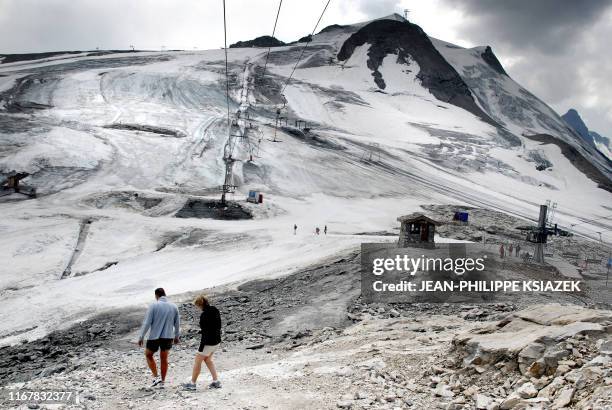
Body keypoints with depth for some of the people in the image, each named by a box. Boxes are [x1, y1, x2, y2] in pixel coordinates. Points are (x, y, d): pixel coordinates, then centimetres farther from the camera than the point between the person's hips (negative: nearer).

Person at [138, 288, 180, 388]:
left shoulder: (153, 306, -10)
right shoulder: (174, 307, 2)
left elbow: (146, 323, -12)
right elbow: (177, 323, 10)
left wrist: (141, 337, -3)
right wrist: (176, 336, 24)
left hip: (154, 337, -3)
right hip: (168, 337, 3)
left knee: (148, 355, 18)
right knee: (164, 359, 15)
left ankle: (156, 377, 8)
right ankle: (162, 382, 20)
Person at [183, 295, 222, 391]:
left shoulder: (204, 315, -22)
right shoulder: (216, 311, 3)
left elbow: (205, 333, -22)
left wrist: (201, 348, -16)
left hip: (209, 342, -8)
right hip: (217, 341, 8)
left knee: (197, 361, 8)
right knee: (207, 359, 24)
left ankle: (192, 383, 20)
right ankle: (216, 381, 21)